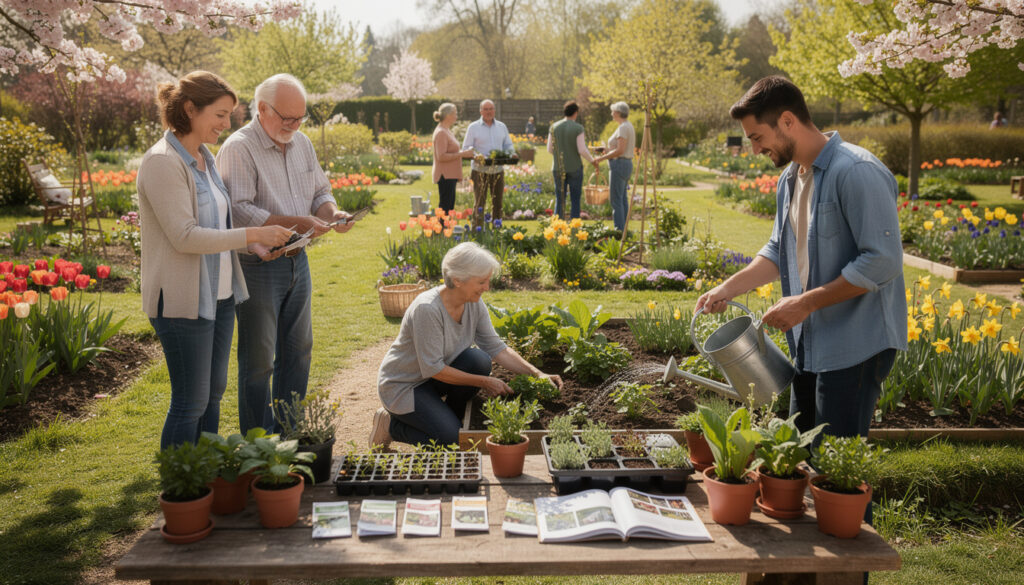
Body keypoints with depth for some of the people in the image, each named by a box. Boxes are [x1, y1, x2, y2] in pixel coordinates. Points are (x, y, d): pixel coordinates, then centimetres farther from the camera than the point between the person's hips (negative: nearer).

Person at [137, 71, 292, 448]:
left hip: (219, 295, 9)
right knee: (191, 402, -1)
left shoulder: (203, 157, 12)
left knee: (213, 393, 17)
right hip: (184, 300, -9)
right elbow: (184, 236, -23)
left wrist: (262, 245, 4)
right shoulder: (163, 162, -17)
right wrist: (252, 235, -21)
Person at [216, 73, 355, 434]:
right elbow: (238, 211, -23)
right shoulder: (238, 148, -14)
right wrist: (295, 223, -27)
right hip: (258, 266, -7)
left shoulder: (302, 143, 10)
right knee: (258, 360, 2)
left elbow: (320, 192, 18)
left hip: (297, 260, 8)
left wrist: (332, 213, -4)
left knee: (298, 351, 15)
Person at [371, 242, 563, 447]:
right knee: (451, 438, -21)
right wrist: (484, 382, -23)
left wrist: (536, 374, -14)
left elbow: (496, 347, -3)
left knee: (479, 360, -20)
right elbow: (433, 368, -28)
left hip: (434, 381, 7)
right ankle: (390, 423, 4)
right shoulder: (428, 309, -31)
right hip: (402, 385, -7)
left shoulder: (474, 304, -8)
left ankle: (448, 416, 3)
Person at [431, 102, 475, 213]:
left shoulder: (447, 130, 17)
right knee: (445, 208, -8)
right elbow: (441, 157, -23)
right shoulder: (441, 132, -15)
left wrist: (464, 153, 14)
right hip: (445, 176, -10)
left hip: (450, 176, 10)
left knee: (450, 207, 12)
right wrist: (462, 154, -19)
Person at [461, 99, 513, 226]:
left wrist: (509, 154, -5)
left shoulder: (501, 127, 13)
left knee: (497, 203, 8)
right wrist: (476, 155, -20)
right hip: (480, 171, -4)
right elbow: (466, 149, 0)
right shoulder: (473, 127, 1)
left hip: (498, 170, 4)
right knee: (479, 204, -4)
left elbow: (508, 145, 19)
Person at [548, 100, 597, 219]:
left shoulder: (554, 127, -1)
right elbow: (582, 150, -15)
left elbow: (550, 149, 4)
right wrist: (593, 162, 1)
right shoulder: (578, 128, -11)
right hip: (575, 168, -3)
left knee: (560, 200, 8)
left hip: (558, 169, 3)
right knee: (575, 201, 6)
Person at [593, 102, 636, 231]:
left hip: (619, 164, -11)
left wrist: (601, 158, -16)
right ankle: (624, 229, 15)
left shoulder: (623, 127, -15)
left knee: (616, 200, -8)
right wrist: (609, 150, 14)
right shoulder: (629, 126, 16)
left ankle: (619, 230, -8)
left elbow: (620, 151, -23)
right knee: (623, 199, 12)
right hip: (627, 163, 11)